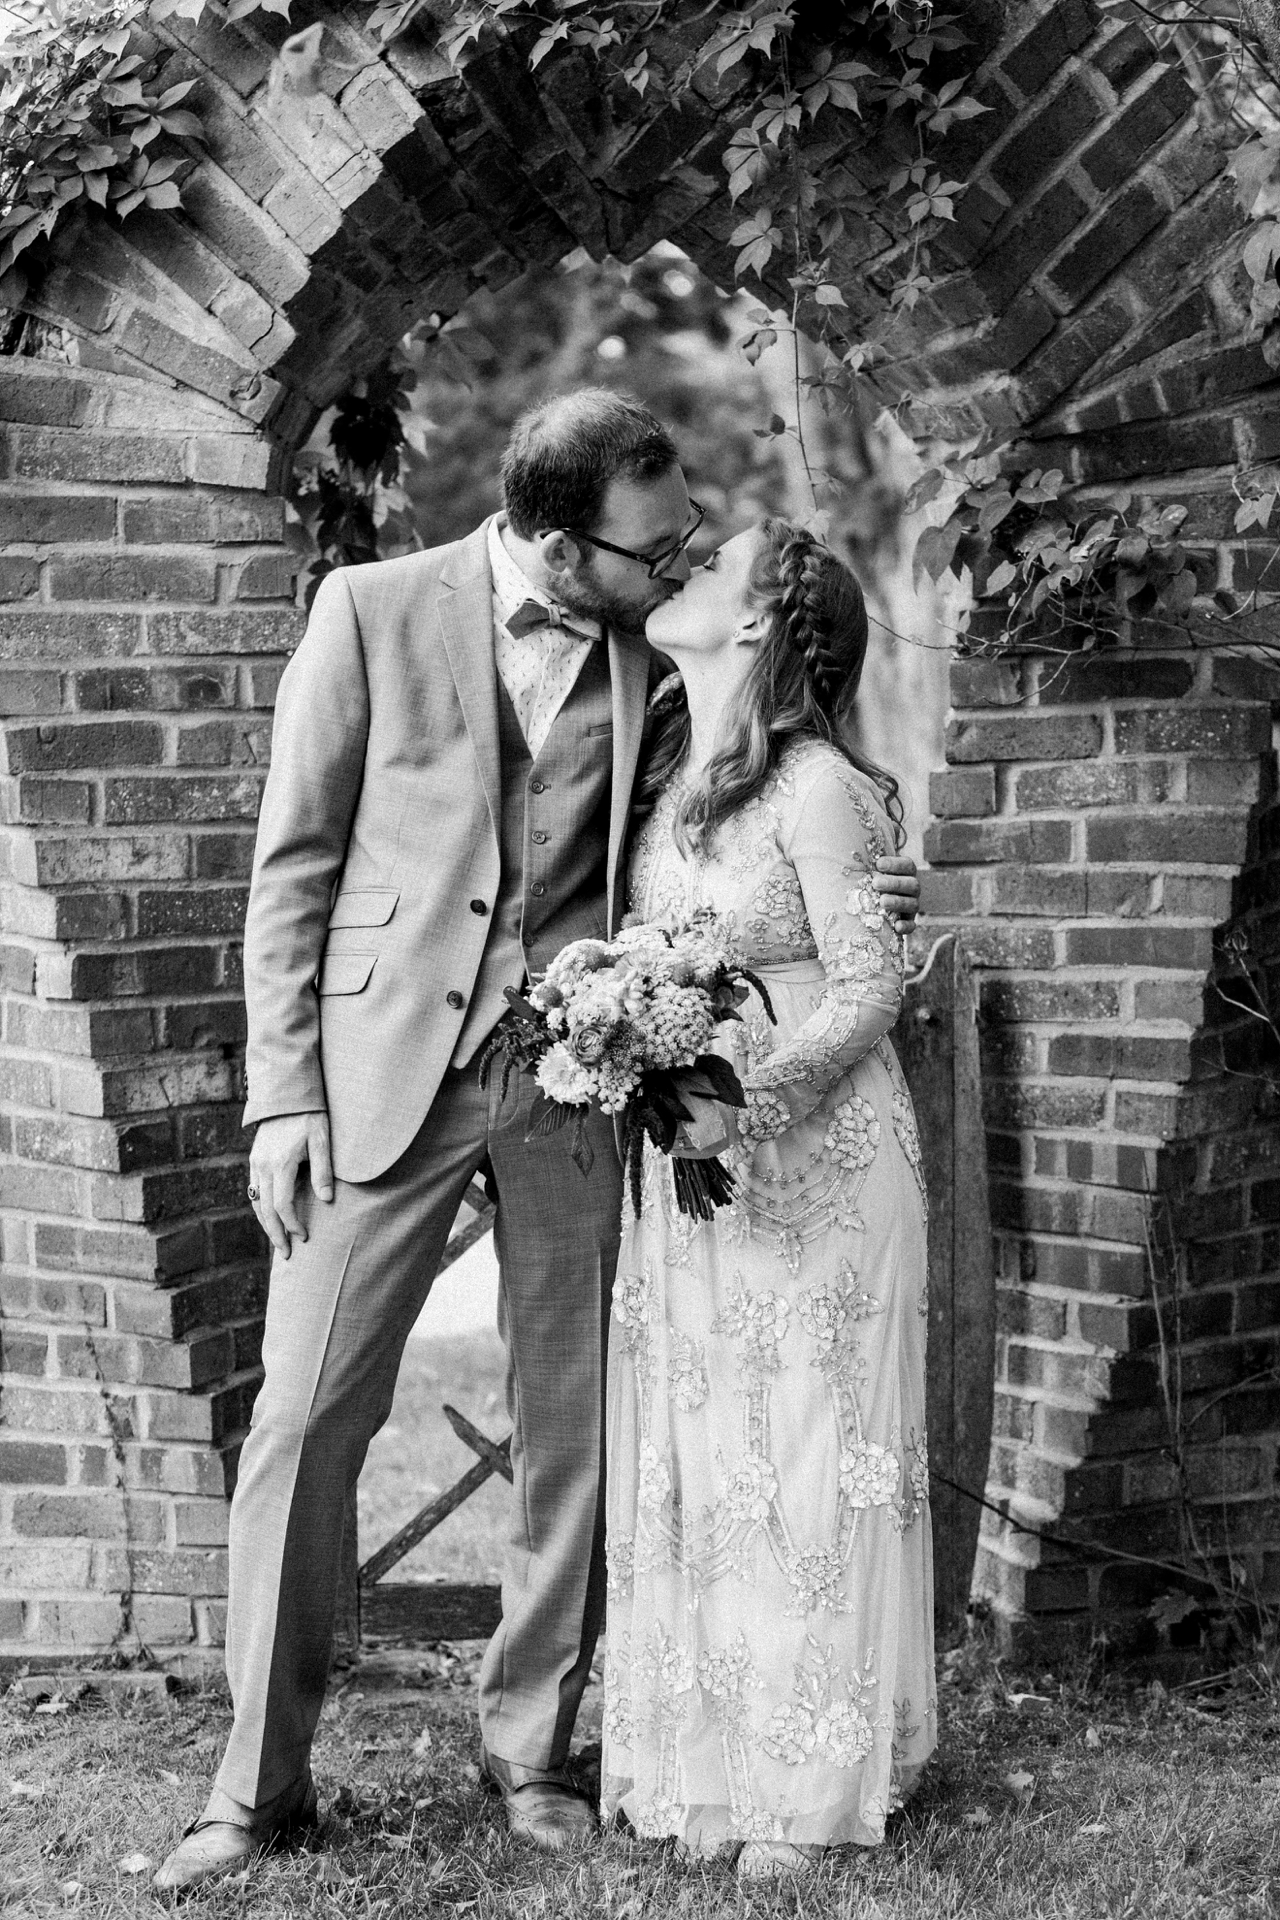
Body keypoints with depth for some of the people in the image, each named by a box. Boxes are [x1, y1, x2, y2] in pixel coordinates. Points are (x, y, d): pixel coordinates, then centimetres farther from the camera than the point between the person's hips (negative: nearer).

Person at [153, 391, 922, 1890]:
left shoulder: (657, 656, 5)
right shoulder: (373, 610, -3)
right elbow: (294, 865, -1)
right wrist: (282, 1091, -7)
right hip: (387, 1064, -2)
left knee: (570, 1427, 7)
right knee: (304, 1419, -2)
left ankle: (528, 1744, 23)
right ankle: (260, 1779, 10)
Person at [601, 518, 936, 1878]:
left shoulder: (818, 788, -14)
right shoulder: (666, 773, 8)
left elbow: (868, 990, -13)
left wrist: (748, 1095, -24)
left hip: (813, 1154, -7)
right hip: (687, 1155, 7)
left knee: (809, 1456, 1)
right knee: (692, 1453, 9)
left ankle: (818, 1782, 11)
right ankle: (708, 1752, 21)